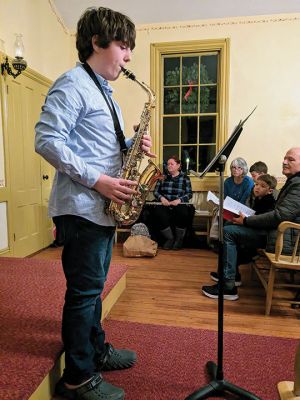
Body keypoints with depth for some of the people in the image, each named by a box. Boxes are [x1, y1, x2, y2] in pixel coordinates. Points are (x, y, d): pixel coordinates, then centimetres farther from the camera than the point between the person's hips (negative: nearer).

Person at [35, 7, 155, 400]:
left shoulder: (104, 91, 21)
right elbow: (47, 140, -19)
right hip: (83, 206, -10)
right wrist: (97, 180, -21)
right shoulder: (72, 84, -9)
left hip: (104, 206, 10)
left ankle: (96, 350, 37)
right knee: (85, 290, 1)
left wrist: (131, 146, 5)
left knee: (93, 286, 19)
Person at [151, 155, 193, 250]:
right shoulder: (163, 177, 15)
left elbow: (189, 194, 2)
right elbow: (156, 191, 11)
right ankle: (169, 238, -10)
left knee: (183, 213, -36)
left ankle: (179, 239, -8)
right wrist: (161, 198, -11)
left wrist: (179, 200, -16)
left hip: (179, 205, -1)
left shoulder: (185, 178, 9)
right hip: (164, 204, 2)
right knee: (158, 213, -33)